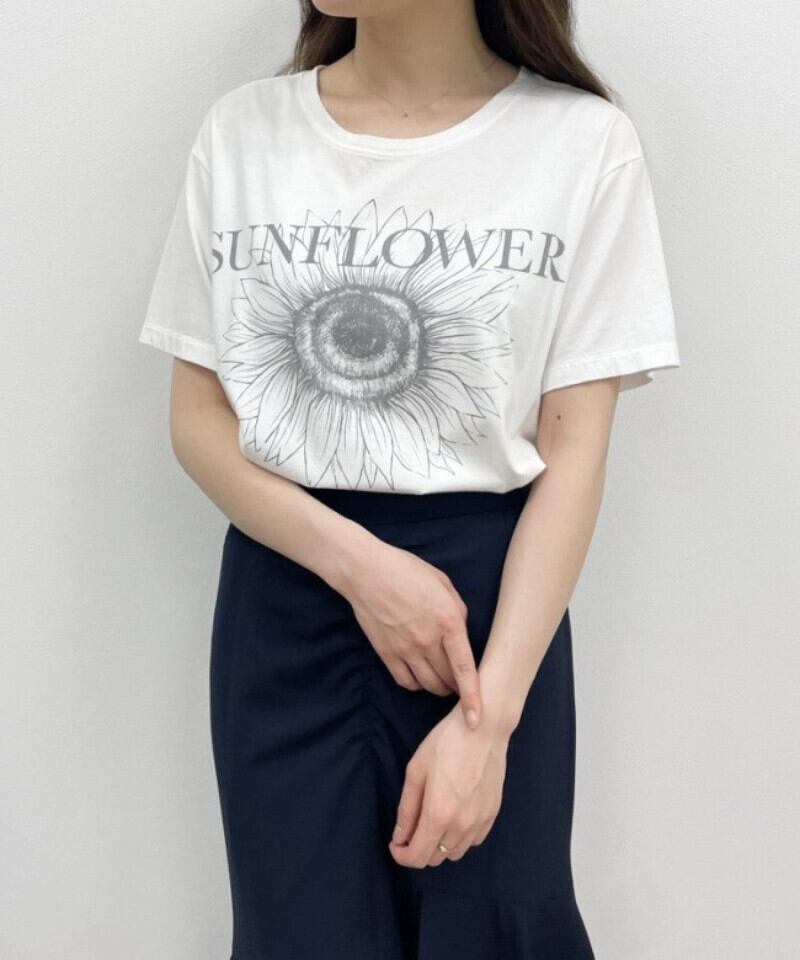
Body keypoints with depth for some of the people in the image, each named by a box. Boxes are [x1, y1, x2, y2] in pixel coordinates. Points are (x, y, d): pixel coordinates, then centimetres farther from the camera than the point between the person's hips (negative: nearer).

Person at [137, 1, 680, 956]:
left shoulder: (583, 142, -6)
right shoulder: (239, 130, 2)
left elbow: (574, 451, -7)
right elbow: (197, 419, 3)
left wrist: (490, 715, -15)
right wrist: (358, 563, -13)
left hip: (490, 594, -1)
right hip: (284, 596, 2)